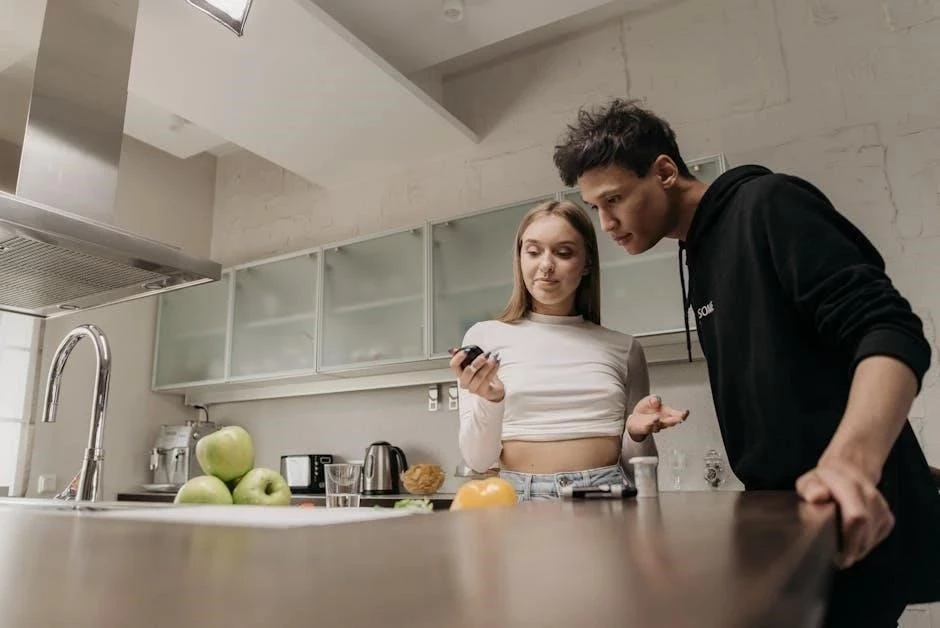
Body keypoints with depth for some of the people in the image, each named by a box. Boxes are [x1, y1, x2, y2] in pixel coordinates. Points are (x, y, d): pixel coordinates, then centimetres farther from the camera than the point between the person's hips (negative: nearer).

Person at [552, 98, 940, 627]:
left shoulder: (769, 205, -11)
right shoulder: (700, 256, 13)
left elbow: (889, 332, -21)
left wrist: (851, 463, -36)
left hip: (853, 520, -8)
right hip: (788, 509, 8)